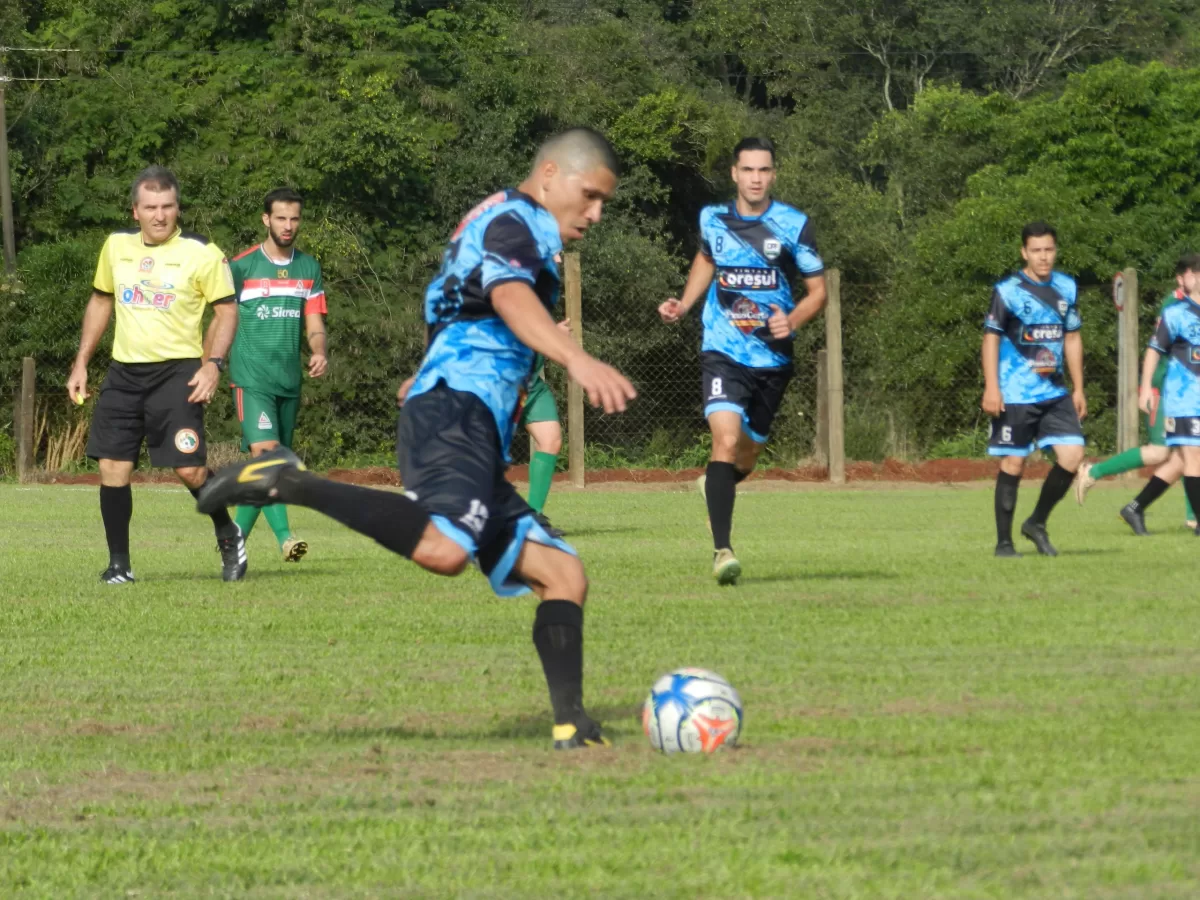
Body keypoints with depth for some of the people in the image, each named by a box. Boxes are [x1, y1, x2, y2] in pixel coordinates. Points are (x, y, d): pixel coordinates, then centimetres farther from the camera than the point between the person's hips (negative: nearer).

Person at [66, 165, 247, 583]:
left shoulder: (201, 253, -7)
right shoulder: (117, 246, 8)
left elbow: (226, 310, -3)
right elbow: (100, 302, 20)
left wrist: (213, 364, -16)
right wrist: (81, 364, 16)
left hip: (177, 372, -4)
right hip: (124, 372, 5)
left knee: (190, 470, -11)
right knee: (112, 467, -2)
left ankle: (228, 537, 15)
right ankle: (119, 564, 8)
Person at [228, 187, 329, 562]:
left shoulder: (309, 268, 10)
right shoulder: (242, 267, -2)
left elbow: (314, 324, 9)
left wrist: (319, 352, -12)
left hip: (290, 379, 5)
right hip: (252, 378, -5)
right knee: (265, 450, -21)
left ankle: (236, 534, 22)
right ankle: (284, 535, -28)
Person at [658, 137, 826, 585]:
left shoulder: (793, 225, -6)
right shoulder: (712, 219, 1)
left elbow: (818, 290, 0)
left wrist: (793, 320, -20)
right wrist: (683, 305, 11)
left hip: (773, 358, 1)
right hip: (723, 352, -1)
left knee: (747, 452, 14)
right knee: (727, 438, -22)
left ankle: (714, 485, 51)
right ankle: (722, 550, -24)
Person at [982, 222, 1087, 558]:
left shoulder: (1066, 288, 9)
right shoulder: (1007, 291, -7)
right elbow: (991, 338, -7)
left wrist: (1078, 388, 14)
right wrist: (991, 389, -14)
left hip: (1054, 392, 5)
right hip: (1015, 395, -5)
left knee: (1072, 455, -6)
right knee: (1013, 463, -1)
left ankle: (1037, 524, 12)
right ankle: (1003, 542, 8)